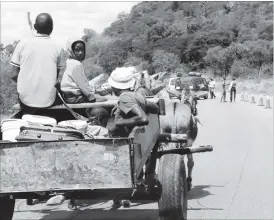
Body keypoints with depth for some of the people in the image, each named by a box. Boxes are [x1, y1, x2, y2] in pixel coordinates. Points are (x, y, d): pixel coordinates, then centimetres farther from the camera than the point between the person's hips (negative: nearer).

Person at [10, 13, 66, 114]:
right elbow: (56, 77, 4)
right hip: (48, 101, -1)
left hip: (26, 101, 1)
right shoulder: (58, 48, -5)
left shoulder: (22, 44, -5)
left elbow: (14, 75, -4)